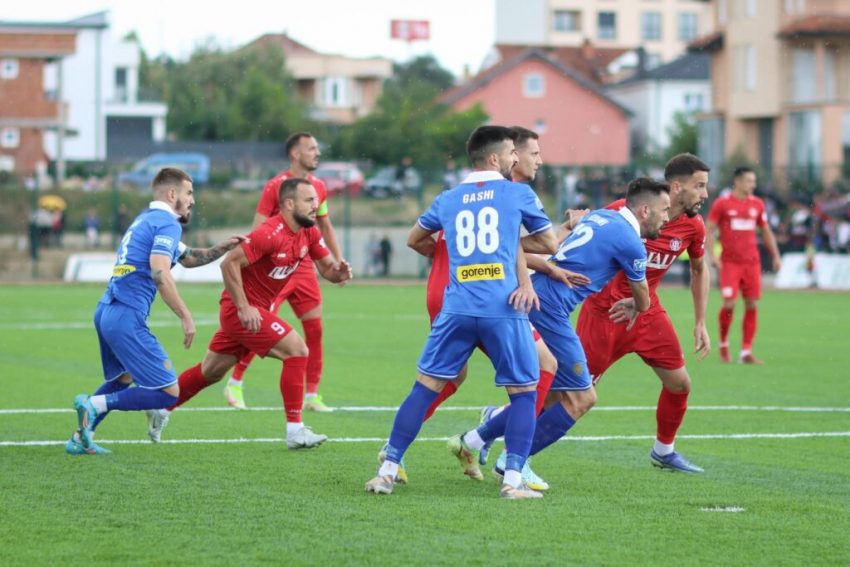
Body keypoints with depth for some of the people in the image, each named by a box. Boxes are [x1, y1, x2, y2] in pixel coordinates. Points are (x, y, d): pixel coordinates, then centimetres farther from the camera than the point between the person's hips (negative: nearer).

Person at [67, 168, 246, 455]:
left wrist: (221, 248, 21)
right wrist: (186, 318, -18)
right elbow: (160, 273, -21)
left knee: (123, 379, 30)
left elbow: (188, 258, 35)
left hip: (106, 312, 10)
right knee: (168, 393, -8)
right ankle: (94, 404, -13)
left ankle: (81, 438, 27)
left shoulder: (146, 219, 23)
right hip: (126, 318, -10)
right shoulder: (167, 223, -7)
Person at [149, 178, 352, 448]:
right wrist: (244, 308, -24)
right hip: (244, 310, -9)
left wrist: (338, 271, -16)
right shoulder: (271, 234, -23)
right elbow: (229, 263, -24)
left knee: (210, 371, 17)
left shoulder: (308, 234, 3)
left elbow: (327, 268, 9)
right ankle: (295, 430, -11)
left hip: (252, 310, 9)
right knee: (297, 350, -14)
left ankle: (161, 409, 30)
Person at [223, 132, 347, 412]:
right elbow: (258, 230, -11)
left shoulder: (318, 187, 8)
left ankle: (312, 395, 9)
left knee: (315, 329, 2)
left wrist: (338, 260, 16)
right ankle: (234, 384, 12)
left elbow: (325, 226, 21)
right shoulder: (275, 186, -11)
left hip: (304, 268, 6)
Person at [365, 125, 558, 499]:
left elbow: (414, 240, 32)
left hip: (457, 309, 3)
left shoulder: (448, 200, 16)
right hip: (503, 310, -3)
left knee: (426, 387, 8)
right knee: (524, 392, 8)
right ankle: (512, 479, -2)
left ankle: (388, 470, 8)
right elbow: (550, 244, 16)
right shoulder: (519, 194, 6)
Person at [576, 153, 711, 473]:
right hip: (606, 310, -6)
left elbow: (699, 270, 14)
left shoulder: (693, 227, -4)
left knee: (679, 383, 4)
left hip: (647, 310, 6)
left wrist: (700, 324, 12)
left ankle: (664, 450, 27)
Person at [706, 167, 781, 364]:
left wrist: (776, 256, 12)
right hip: (730, 262, -4)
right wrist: (712, 256, -11)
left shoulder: (757, 204, 10)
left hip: (752, 262, 4)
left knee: (752, 305, -1)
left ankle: (746, 352, 3)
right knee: (729, 304, -12)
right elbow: (709, 231, -1)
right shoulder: (722, 203, -2)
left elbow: (766, 232, 19)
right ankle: (723, 344, 12)